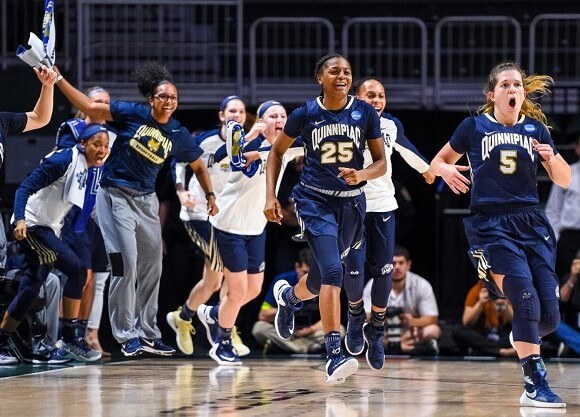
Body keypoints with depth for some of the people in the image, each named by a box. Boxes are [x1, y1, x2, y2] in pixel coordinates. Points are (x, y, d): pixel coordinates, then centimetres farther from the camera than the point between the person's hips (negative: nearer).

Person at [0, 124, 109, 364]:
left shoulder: (88, 169, 10)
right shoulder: (65, 160, -15)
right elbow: (25, 187, -20)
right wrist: (19, 220, -31)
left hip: (49, 229, 9)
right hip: (33, 225, -9)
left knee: (30, 290, 9)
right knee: (76, 269, -19)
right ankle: (70, 338, -13)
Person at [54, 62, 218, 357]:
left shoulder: (178, 135, 3)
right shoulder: (133, 114, -8)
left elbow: (198, 166, 17)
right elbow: (91, 108, -7)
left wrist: (210, 195, 5)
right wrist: (58, 79, -13)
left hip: (146, 200, 5)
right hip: (115, 196, -5)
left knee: (153, 266, 9)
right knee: (126, 263, -12)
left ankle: (147, 332, 21)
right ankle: (126, 335, -4)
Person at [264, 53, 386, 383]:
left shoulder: (366, 113, -2)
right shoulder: (306, 114, -4)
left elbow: (382, 163, 2)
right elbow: (277, 152, 10)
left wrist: (362, 174, -20)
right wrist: (271, 196, 2)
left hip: (351, 202, 3)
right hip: (315, 200, -3)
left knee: (324, 276, 15)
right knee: (333, 271, -22)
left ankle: (288, 296, 52)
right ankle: (335, 355, -25)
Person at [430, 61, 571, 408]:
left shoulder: (535, 128, 12)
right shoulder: (474, 127, 5)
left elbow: (565, 180, 14)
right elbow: (438, 162, 15)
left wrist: (552, 159, -7)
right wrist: (446, 170, -9)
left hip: (531, 223, 3)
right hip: (490, 226, -3)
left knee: (549, 317, -4)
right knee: (526, 296, -24)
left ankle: (523, 339, 32)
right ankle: (535, 385, -22)